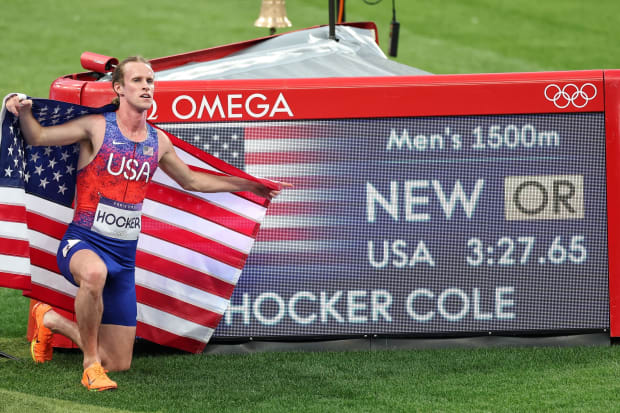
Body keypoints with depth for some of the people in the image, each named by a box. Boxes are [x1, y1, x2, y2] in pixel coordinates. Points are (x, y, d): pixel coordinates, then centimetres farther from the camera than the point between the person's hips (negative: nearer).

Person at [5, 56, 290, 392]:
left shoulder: (158, 142, 8)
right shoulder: (97, 127, -5)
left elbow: (191, 180, 25)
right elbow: (37, 137, -6)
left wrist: (248, 185, 28)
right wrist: (24, 113, -28)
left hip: (124, 256, 5)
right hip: (83, 243, -5)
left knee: (118, 364, 6)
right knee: (94, 272, -45)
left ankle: (50, 320, 32)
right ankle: (90, 364, -23)